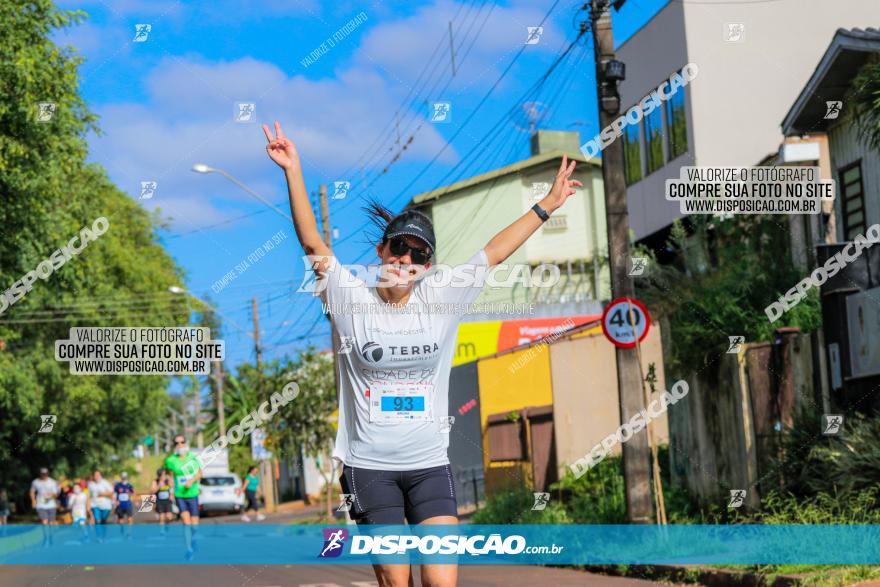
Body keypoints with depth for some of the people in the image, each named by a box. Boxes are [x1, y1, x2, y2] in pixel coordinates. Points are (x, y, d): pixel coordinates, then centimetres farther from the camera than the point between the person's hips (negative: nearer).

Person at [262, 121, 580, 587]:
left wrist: (547, 205, 11)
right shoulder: (351, 300, -1)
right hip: (369, 465, -2)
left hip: (429, 465, 2)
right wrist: (293, 173, -17)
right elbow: (312, 243, -9)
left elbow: (494, 252, 8)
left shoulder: (442, 299, 5)